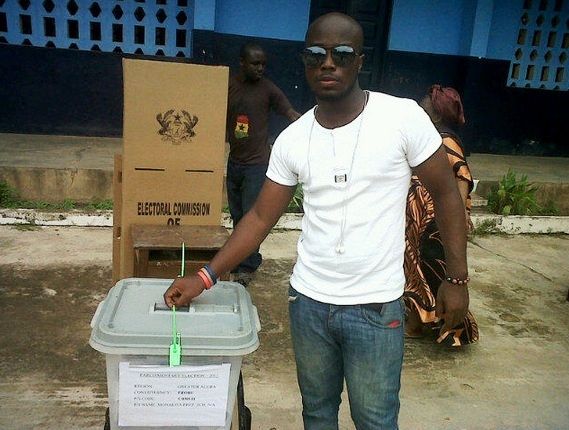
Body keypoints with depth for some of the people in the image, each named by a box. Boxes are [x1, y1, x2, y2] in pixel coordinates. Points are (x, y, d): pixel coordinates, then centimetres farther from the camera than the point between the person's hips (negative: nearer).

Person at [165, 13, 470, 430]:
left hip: (376, 307, -3)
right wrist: (206, 277, -2)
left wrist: (457, 278, -5)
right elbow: (261, 217, 3)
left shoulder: (404, 117, -11)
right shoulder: (292, 140, -1)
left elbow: (445, 193, -3)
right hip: (308, 301, 4)